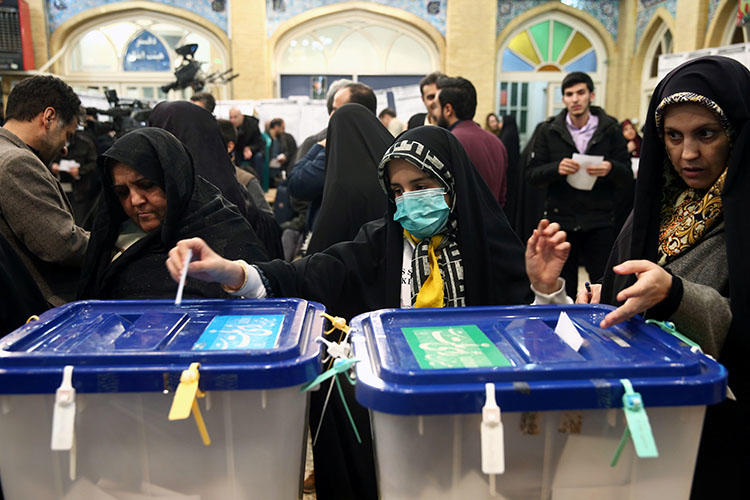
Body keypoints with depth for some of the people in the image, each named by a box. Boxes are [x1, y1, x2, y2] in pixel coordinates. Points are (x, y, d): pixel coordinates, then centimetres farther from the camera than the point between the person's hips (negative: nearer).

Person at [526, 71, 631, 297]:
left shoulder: (610, 129, 4)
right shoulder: (548, 130, 5)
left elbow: (628, 177, 4)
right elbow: (531, 175, 1)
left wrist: (611, 169, -18)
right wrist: (556, 169, -19)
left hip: (599, 222, 0)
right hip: (560, 221, 1)